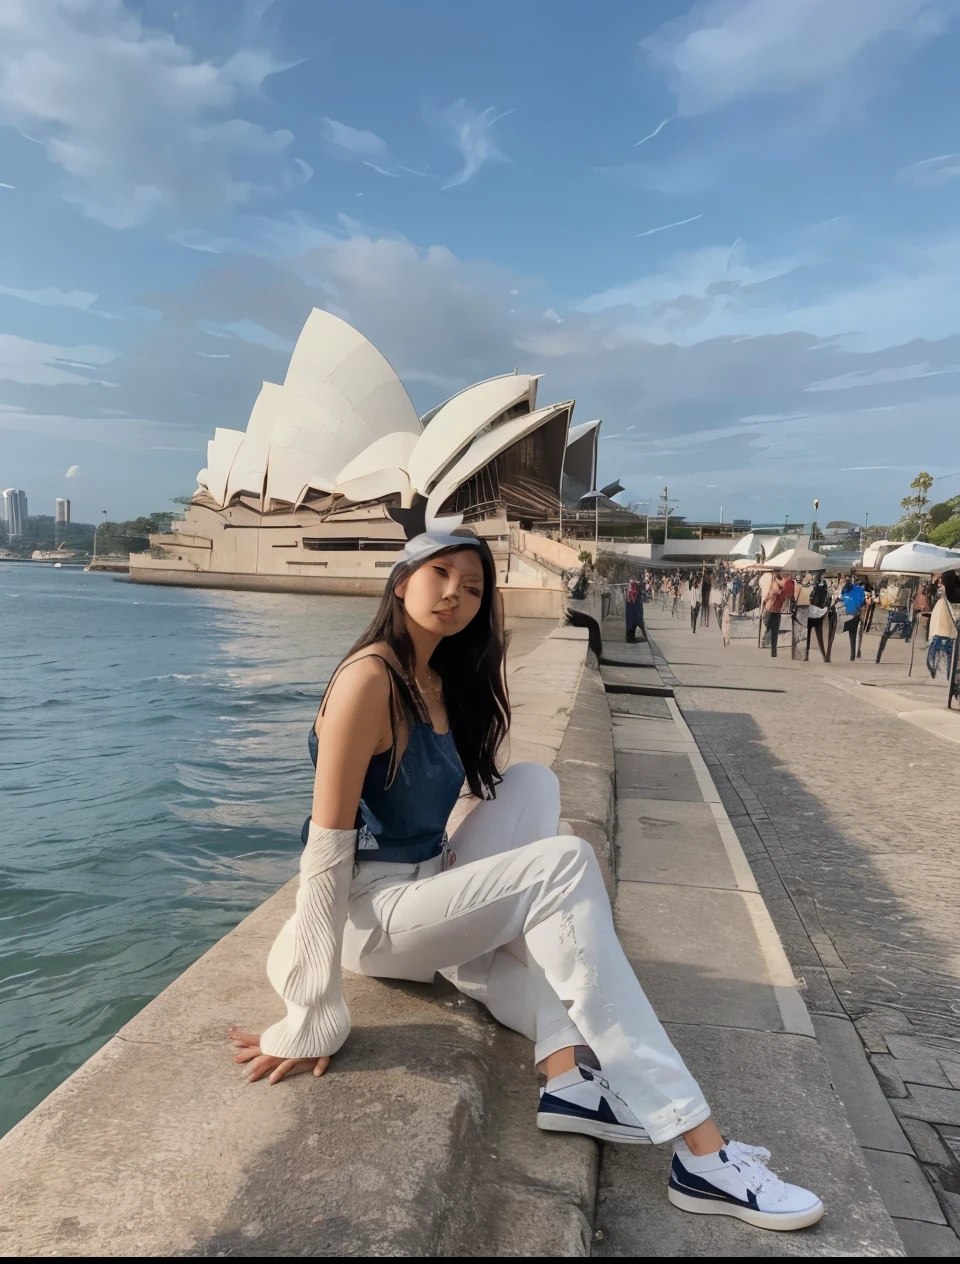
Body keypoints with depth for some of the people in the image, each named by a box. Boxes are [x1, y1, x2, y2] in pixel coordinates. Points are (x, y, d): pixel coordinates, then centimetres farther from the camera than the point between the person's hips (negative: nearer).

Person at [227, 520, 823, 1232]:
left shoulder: (442, 681, 7)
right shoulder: (371, 677, -21)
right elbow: (327, 845, -24)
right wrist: (310, 1022, -23)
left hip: (426, 886, 9)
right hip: (372, 916, -9)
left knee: (533, 785, -4)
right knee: (566, 868, -20)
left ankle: (565, 1074, -12)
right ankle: (700, 1153, -17)